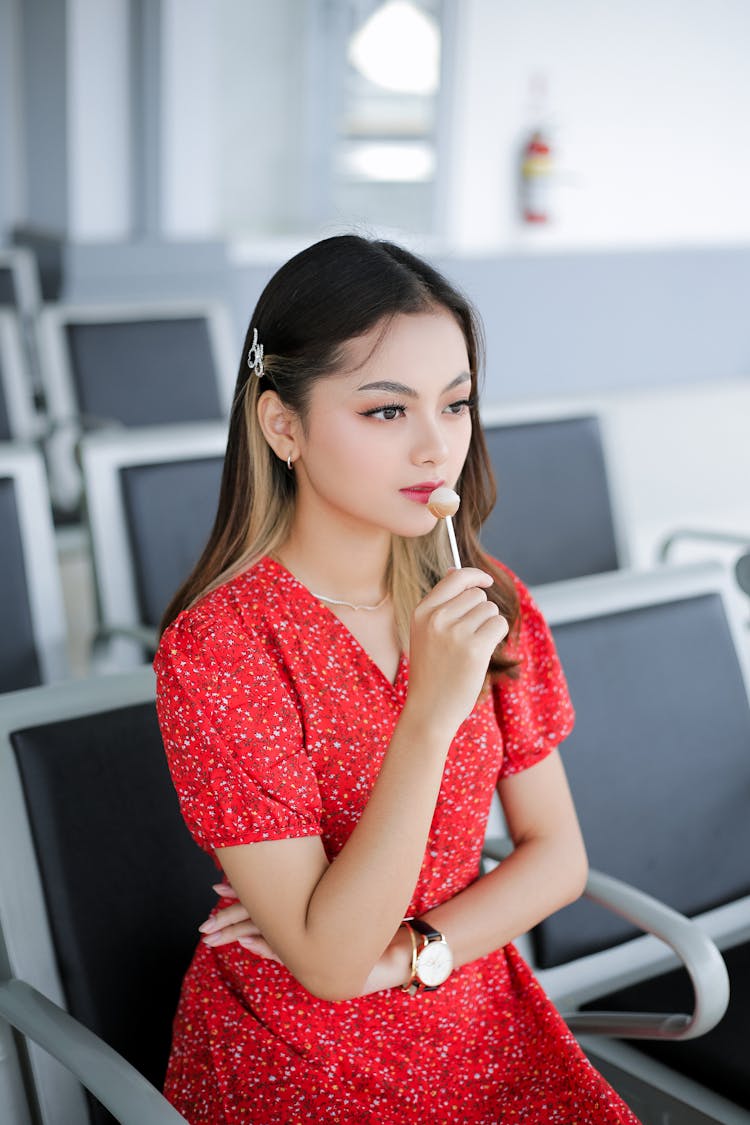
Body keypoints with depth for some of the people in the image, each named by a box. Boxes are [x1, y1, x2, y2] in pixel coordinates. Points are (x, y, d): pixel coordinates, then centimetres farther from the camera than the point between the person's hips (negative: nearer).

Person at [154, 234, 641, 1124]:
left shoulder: (487, 600, -2)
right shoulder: (213, 648, -19)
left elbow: (557, 855, 1)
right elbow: (329, 964, -21)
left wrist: (399, 954, -14)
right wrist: (430, 717, -31)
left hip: (479, 1021, 4)